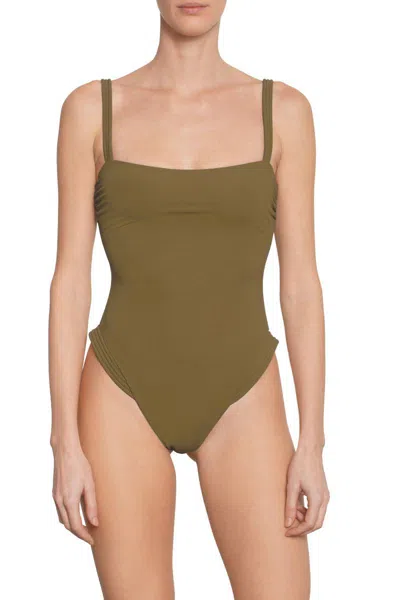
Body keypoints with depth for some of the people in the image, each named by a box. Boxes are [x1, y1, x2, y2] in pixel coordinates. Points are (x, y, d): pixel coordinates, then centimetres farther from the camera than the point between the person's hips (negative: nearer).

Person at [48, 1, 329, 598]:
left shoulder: (284, 110, 2)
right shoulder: (91, 108, 0)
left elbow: (301, 280, 0)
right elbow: (70, 278, -2)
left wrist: (311, 444, -4)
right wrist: (66, 443, -6)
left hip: (240, 399, 1)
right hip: (126, 399, 0)